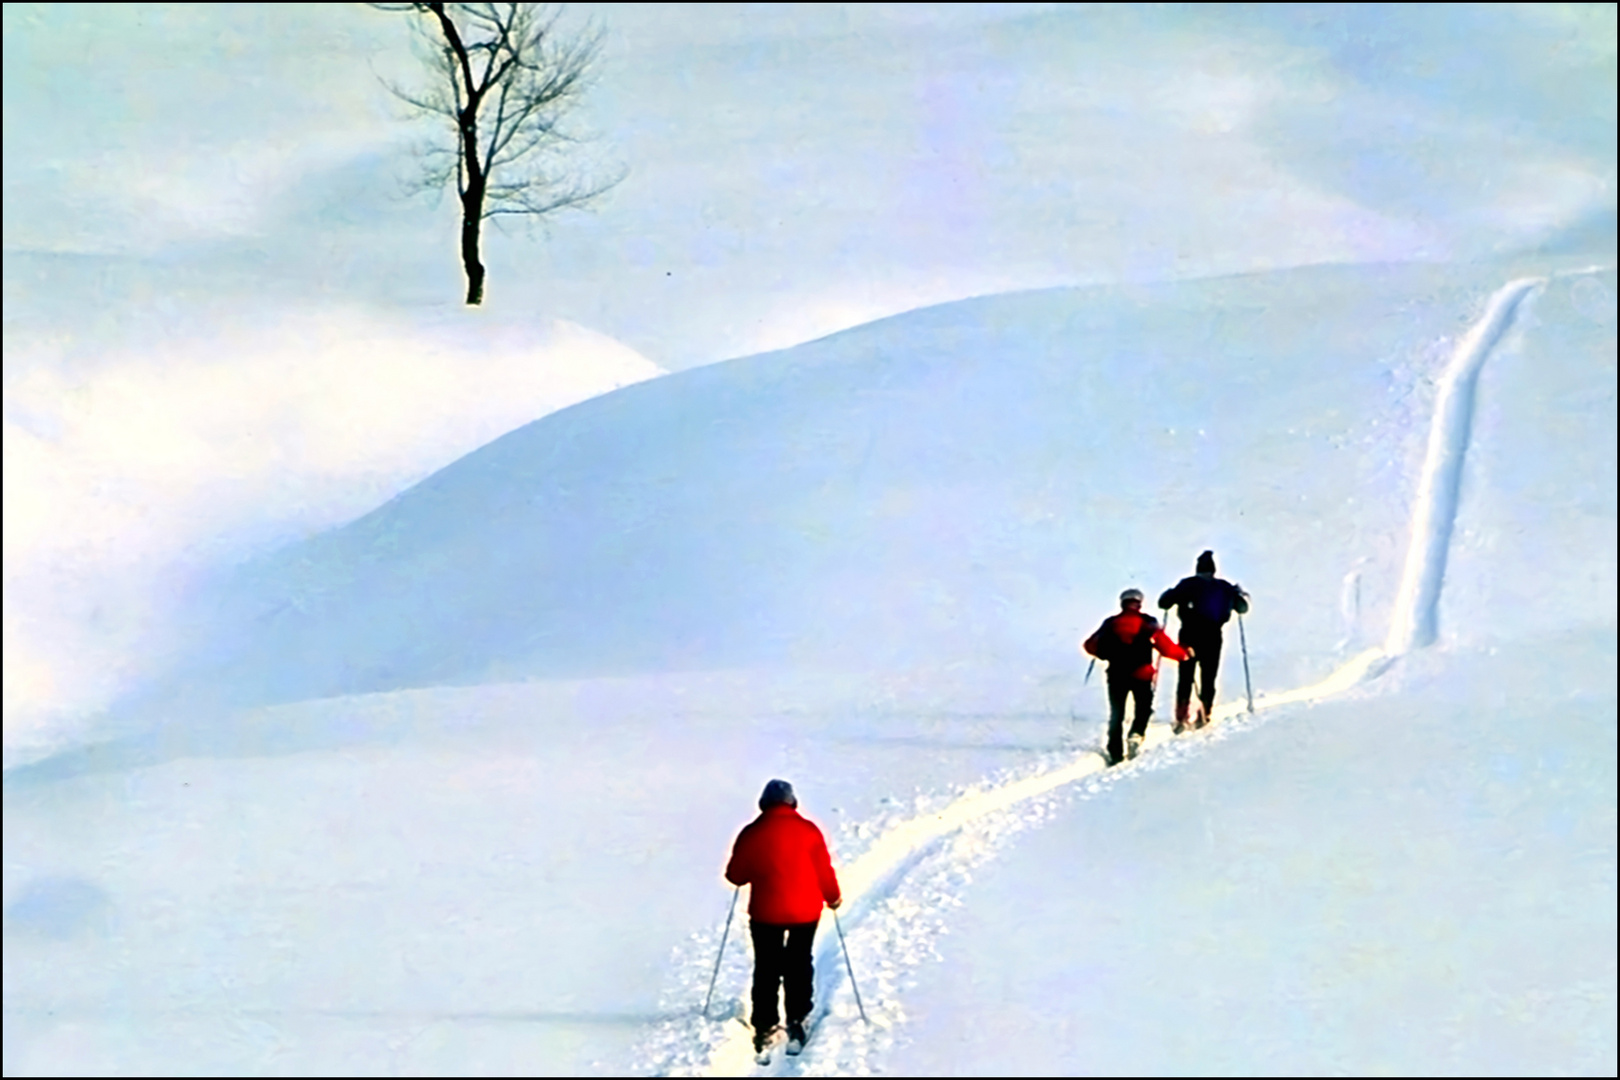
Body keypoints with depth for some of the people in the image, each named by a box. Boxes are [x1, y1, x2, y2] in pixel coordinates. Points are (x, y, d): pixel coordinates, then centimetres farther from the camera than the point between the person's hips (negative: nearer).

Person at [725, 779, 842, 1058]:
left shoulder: (751, 834, -8)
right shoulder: (807, 830, -9)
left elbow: (735, 875, -1)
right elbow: (824, 870, -4)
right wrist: (833, 897, 13)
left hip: (765, 912, 0)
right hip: (805, 910, 0)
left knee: (766, 969, 13)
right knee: (799, 964, 20)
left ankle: (765, 1028, 9)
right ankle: (797, 1019, 17)